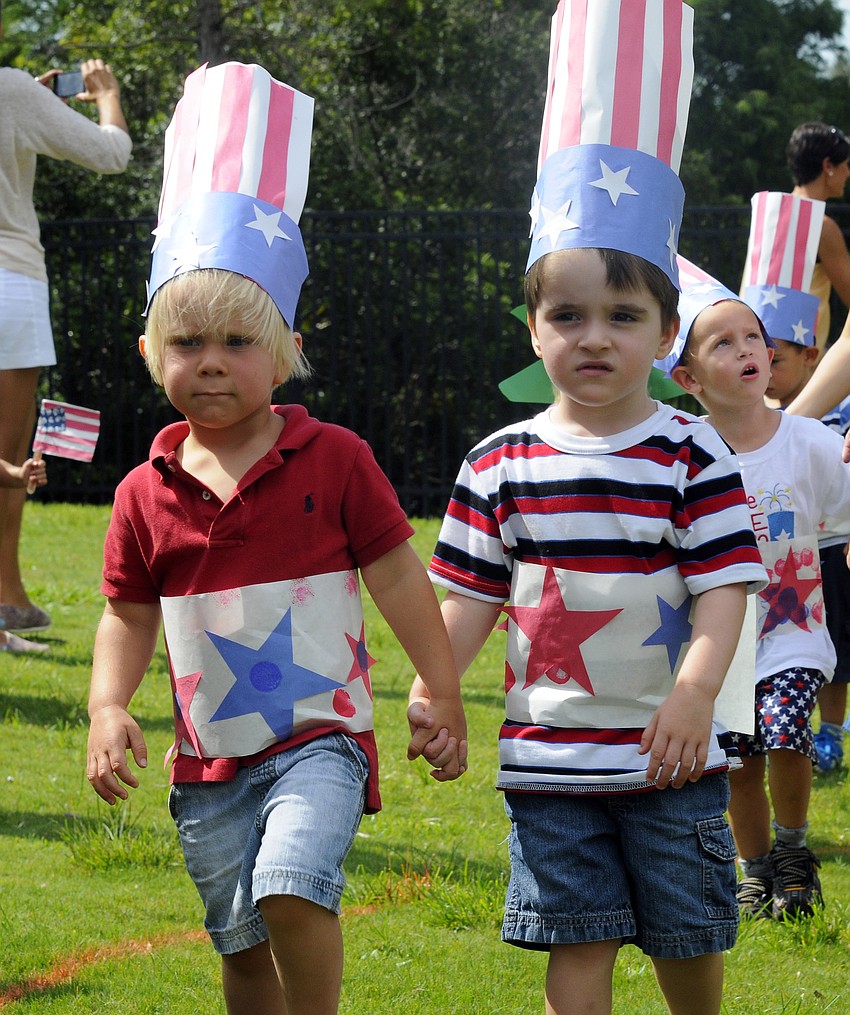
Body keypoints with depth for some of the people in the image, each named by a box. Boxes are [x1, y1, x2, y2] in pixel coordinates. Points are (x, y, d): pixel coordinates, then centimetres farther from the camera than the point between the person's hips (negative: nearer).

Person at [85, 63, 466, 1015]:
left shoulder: (332, 460, -7)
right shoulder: (146, 494, 2)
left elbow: (398, 580, -1)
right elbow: (127, 615, 11)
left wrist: (445, 696, 0)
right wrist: (108, 707, -5)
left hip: (319, 735, -4)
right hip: (209, 758, 4)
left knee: (291, 887, -27)